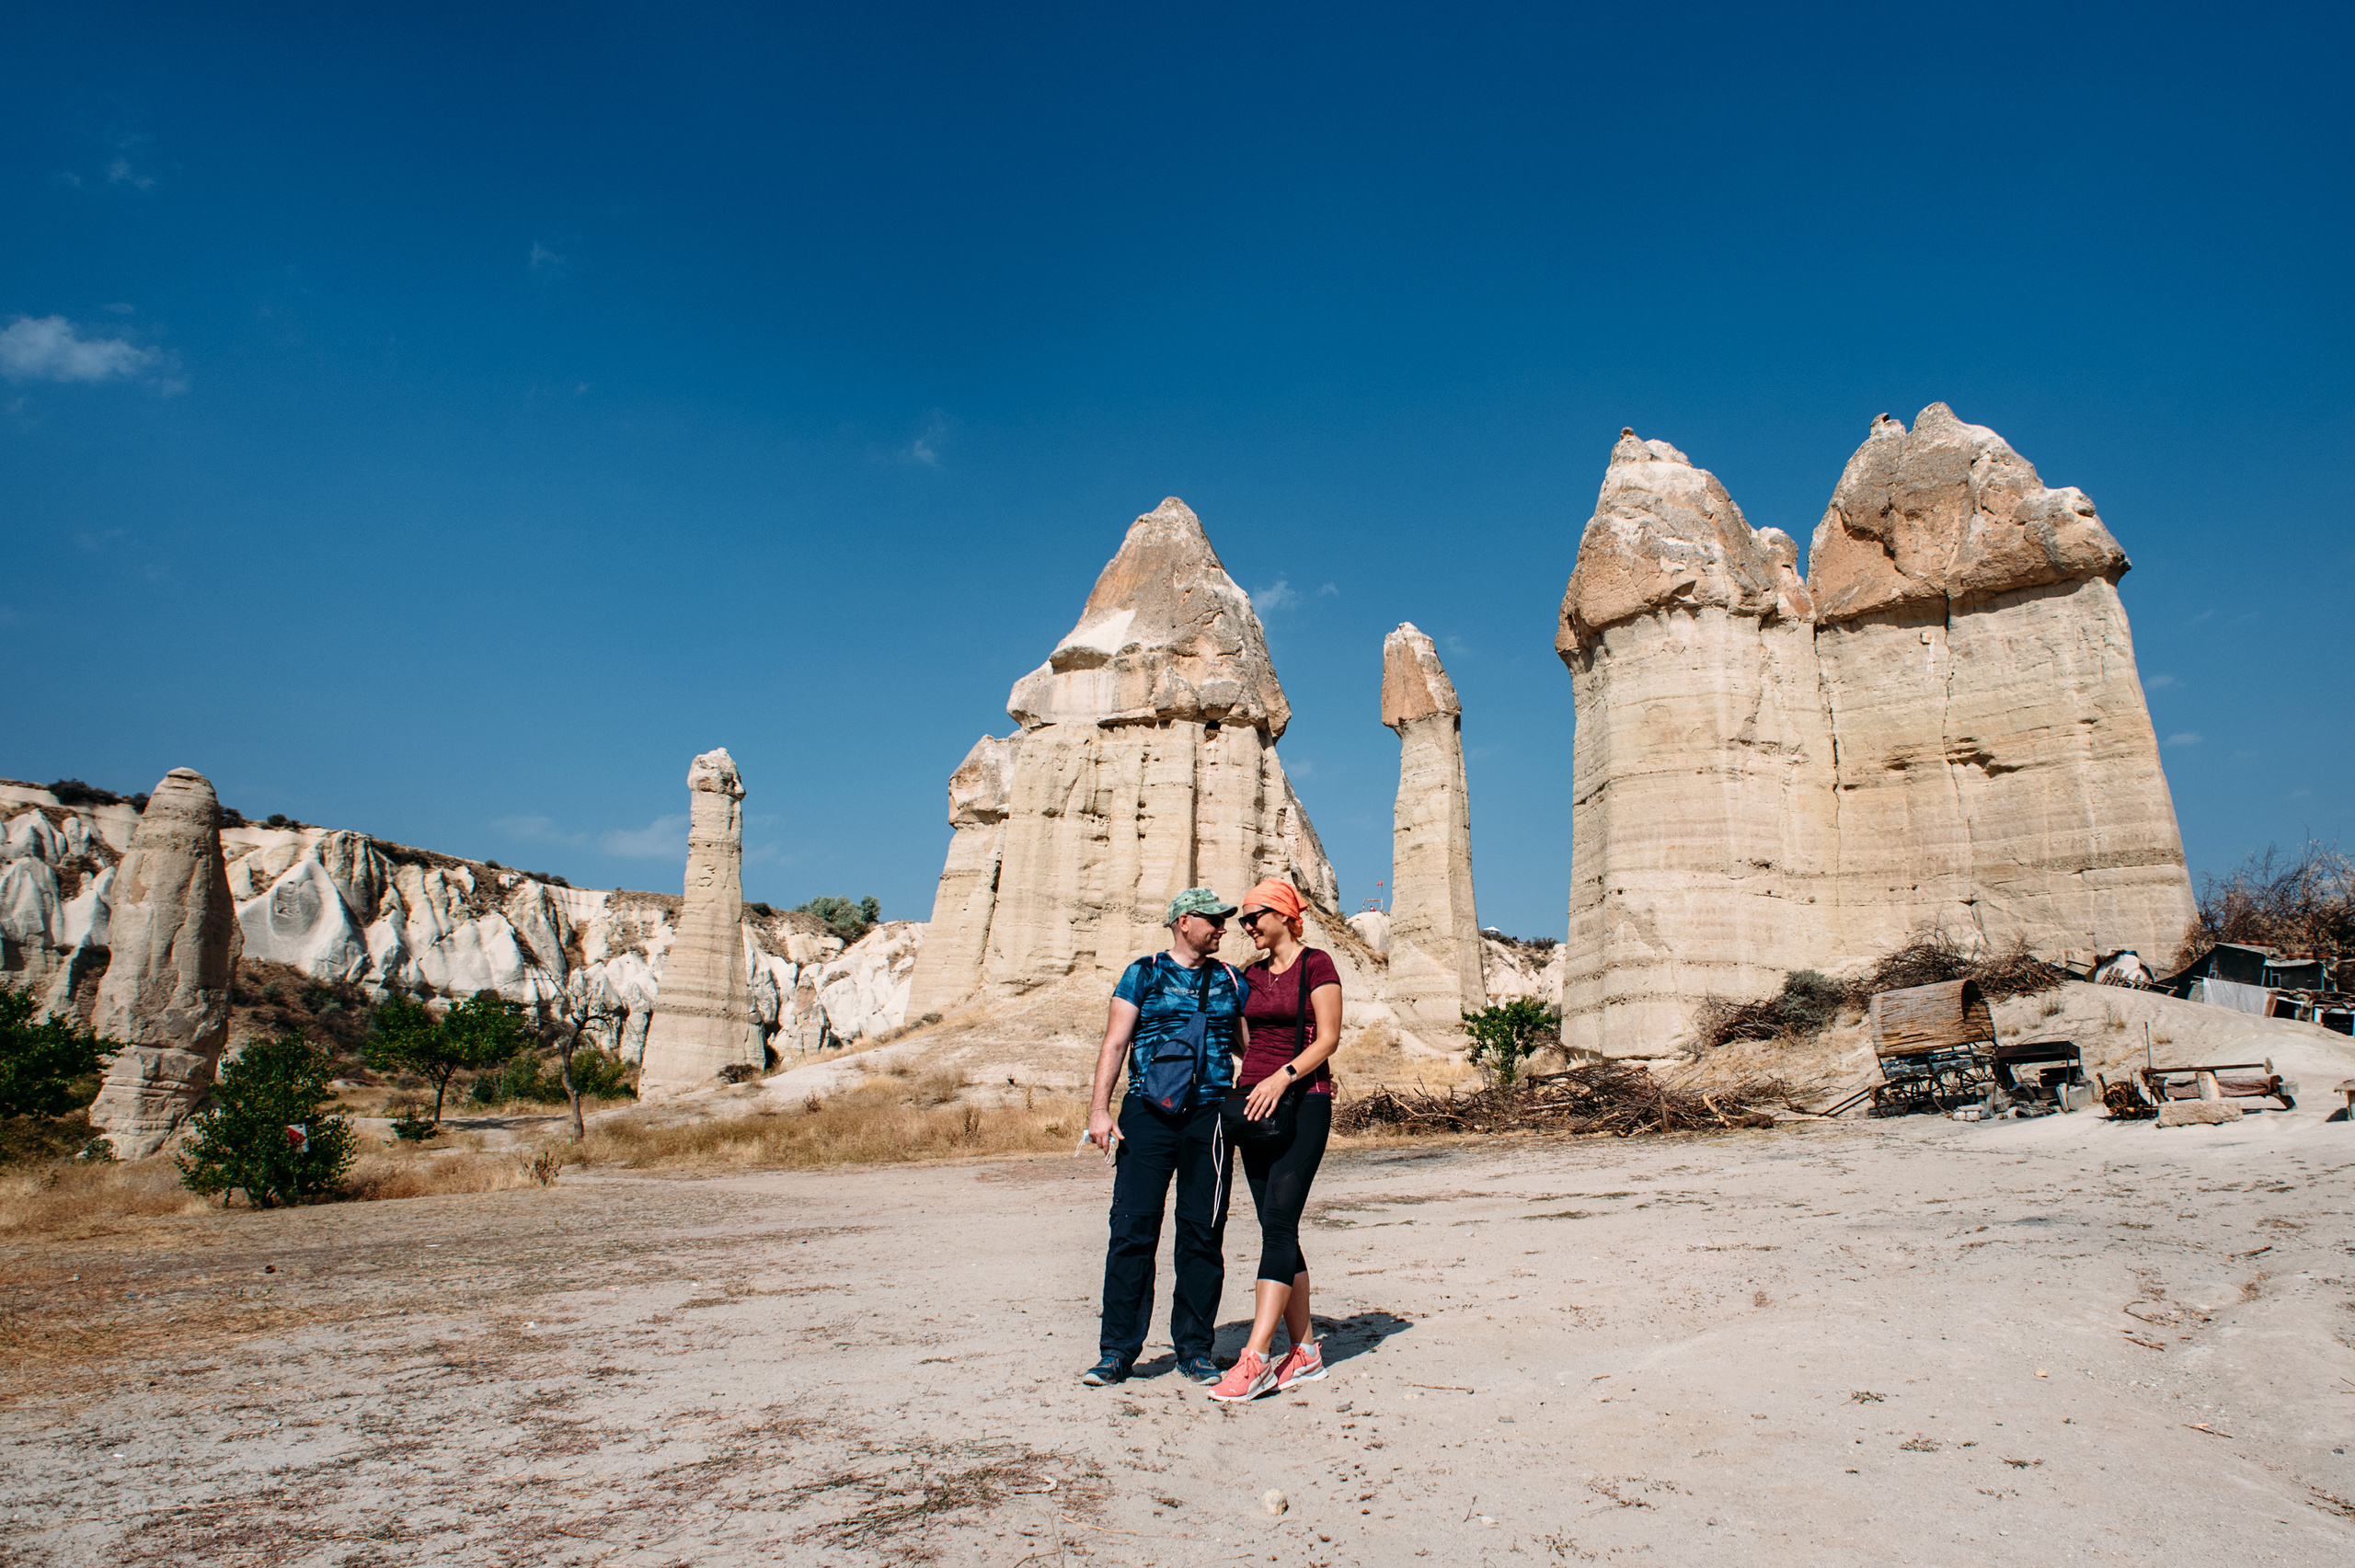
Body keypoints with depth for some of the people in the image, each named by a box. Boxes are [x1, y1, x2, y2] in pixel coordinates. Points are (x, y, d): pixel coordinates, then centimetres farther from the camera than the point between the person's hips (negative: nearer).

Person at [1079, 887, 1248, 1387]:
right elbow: (1114, 1043, 3)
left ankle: (1194, 1347, 18)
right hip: (1148, 1116, -2)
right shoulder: (1144, 973, 7)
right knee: (1133, 1229, -4)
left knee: (1203, 1234, 4)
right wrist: (1099, 1109, -7)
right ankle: (1118, 1350, 8)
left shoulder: (1231, 980, 15)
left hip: (1211, 1116, 2)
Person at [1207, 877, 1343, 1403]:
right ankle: (1305, 1351, 14)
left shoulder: (1316, 964, -4)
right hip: (1256, 1102, 7)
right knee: (1276, 1227, 6)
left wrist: (1283, 1077, -20)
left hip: (1303, 1103, -7)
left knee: (1279, 1222, -13)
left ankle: (1255, 1359, -16)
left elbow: (1327, 1039, -11)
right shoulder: (1252, 975, 16)